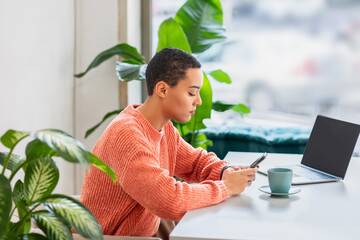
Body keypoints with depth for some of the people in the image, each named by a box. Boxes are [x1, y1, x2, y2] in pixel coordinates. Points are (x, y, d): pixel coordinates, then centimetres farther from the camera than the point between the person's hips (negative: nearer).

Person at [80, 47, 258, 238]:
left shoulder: (165, 129, 3)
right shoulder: (127, 134, -24)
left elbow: (197, 160, 18)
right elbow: (169, 200, -31)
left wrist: (225, 172, -3)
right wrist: (225, 187, -18)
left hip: (144, 234, 8)